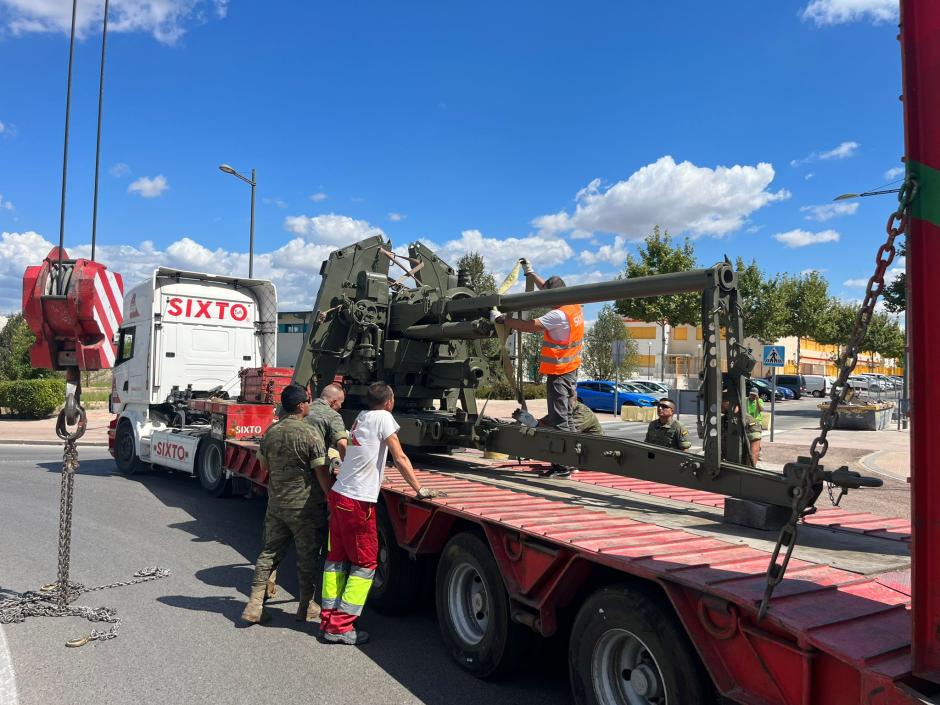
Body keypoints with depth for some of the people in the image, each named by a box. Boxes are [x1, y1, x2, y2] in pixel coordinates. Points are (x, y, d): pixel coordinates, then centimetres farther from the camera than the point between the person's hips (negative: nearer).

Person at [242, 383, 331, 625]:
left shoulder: (270, 432, 2)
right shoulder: (310, 433, -17)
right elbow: (321, 472, -16)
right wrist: (331, 498, -8)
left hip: (275, 503, 6)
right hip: (304, 506, -5)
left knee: (270, 551, 15)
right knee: (307, 555, 8)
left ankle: (254, 604, 13)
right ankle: (306, 607, 20)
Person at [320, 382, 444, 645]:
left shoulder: (361, 417, 12)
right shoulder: (383, 417, -9)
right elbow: (400, 459, -11)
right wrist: (420, 490, -9)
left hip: (338, 494, 8)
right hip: (358, 501, -8)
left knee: (337, 559, 14)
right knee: (365, 563, 3)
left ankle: (328, 620, 19)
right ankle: (340, 627, 4)